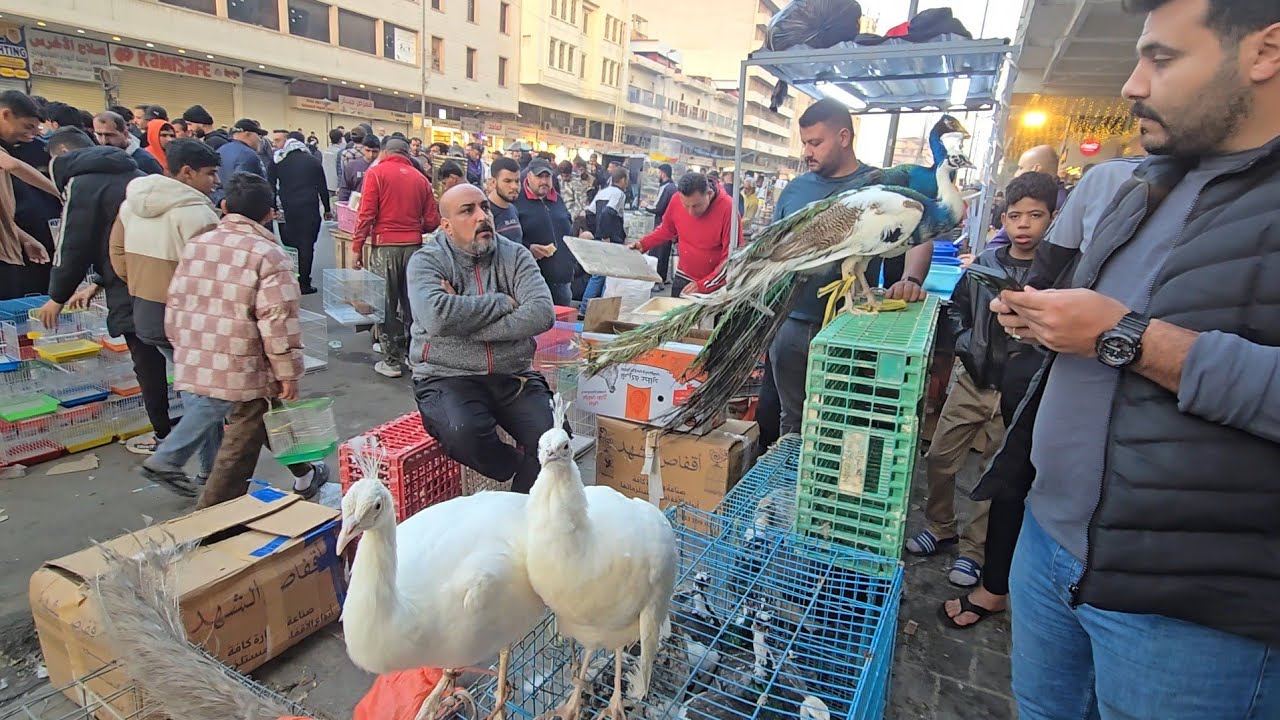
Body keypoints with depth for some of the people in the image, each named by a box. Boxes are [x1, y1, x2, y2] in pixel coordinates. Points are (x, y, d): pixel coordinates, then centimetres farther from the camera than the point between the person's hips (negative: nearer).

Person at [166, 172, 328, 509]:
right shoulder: (269, 255, -13)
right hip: (243, 377, -7)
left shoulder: (196, 245, 8)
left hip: (191, 369, 8)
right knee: (236, 457, 7)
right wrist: (289, 373, -11)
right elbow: (278, 323, -19)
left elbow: (175, 306, 13)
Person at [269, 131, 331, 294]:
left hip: (286, 209, 1)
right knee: (307, 246, 2)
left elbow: (270, 186, 4)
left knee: (289, 246, 10)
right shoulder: (313, 161, 7)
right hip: (309, 209, -1)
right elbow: (322, 188, 8)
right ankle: (304, 284, 2)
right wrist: (327, 209, 16)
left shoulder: (277, 160, 7)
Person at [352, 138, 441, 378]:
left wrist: (357, 246, -3)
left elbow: (366, 215, -9)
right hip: (413, 246, 3)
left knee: (386, 305, 5)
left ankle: (392, 361, 9)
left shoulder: (376, 173, -2)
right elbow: (432, 222, 6)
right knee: (412, 303, 13)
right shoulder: (420, 178, 7)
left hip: (385, 246, -3)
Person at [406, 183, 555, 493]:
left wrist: (466, 322, -14)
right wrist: (503, 302, -9)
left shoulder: (515, 255, 7)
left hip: (514, 376, 3)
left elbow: (542, 314, -10)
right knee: (465, 433, -33)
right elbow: (438, 317, -21)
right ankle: (522, 475, -2)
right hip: (448, 377, -2)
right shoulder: (426, 261, 1)